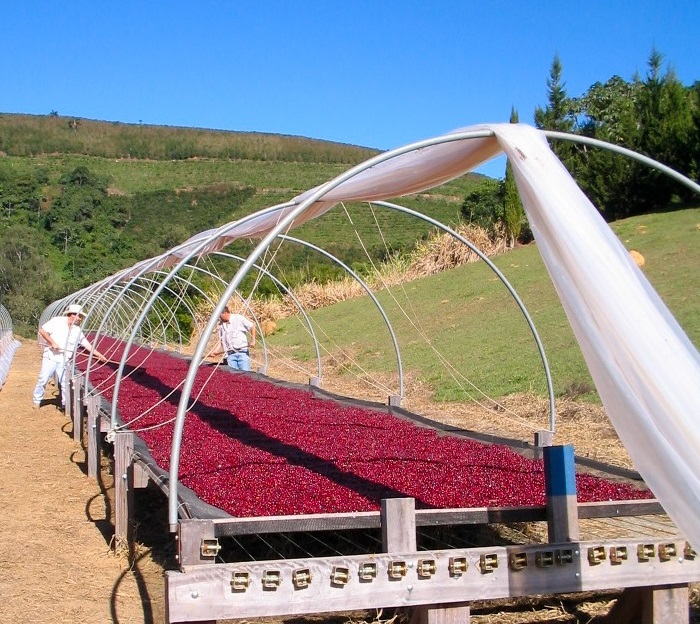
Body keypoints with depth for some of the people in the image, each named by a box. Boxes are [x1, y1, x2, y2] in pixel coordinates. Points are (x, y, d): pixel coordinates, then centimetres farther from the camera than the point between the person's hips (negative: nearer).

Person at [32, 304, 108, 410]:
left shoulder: (77, 330, 9)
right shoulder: (57, 321, -4)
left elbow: (86, 344, 12)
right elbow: (42, 330, -7)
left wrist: (98, 354, 7)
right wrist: (52, 342, -14)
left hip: (64, 360, 3)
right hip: (50, 356, -3)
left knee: (65, 382, 1)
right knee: (43, 378, -2)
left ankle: (65, 404, 13)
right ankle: (37, 400, 13)